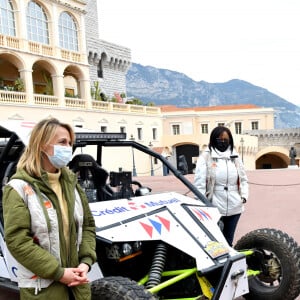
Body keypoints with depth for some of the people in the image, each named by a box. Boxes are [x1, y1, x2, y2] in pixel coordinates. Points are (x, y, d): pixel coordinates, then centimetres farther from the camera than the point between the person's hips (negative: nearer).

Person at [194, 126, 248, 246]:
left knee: (228, 240, 16)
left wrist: (244, 195, 0)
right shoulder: (206, 157, -4)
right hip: (214, 208, -4)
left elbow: (243, 179, 16)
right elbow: (199, 183, -7)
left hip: (234, 207, 5)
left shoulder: (235, 156, 11)